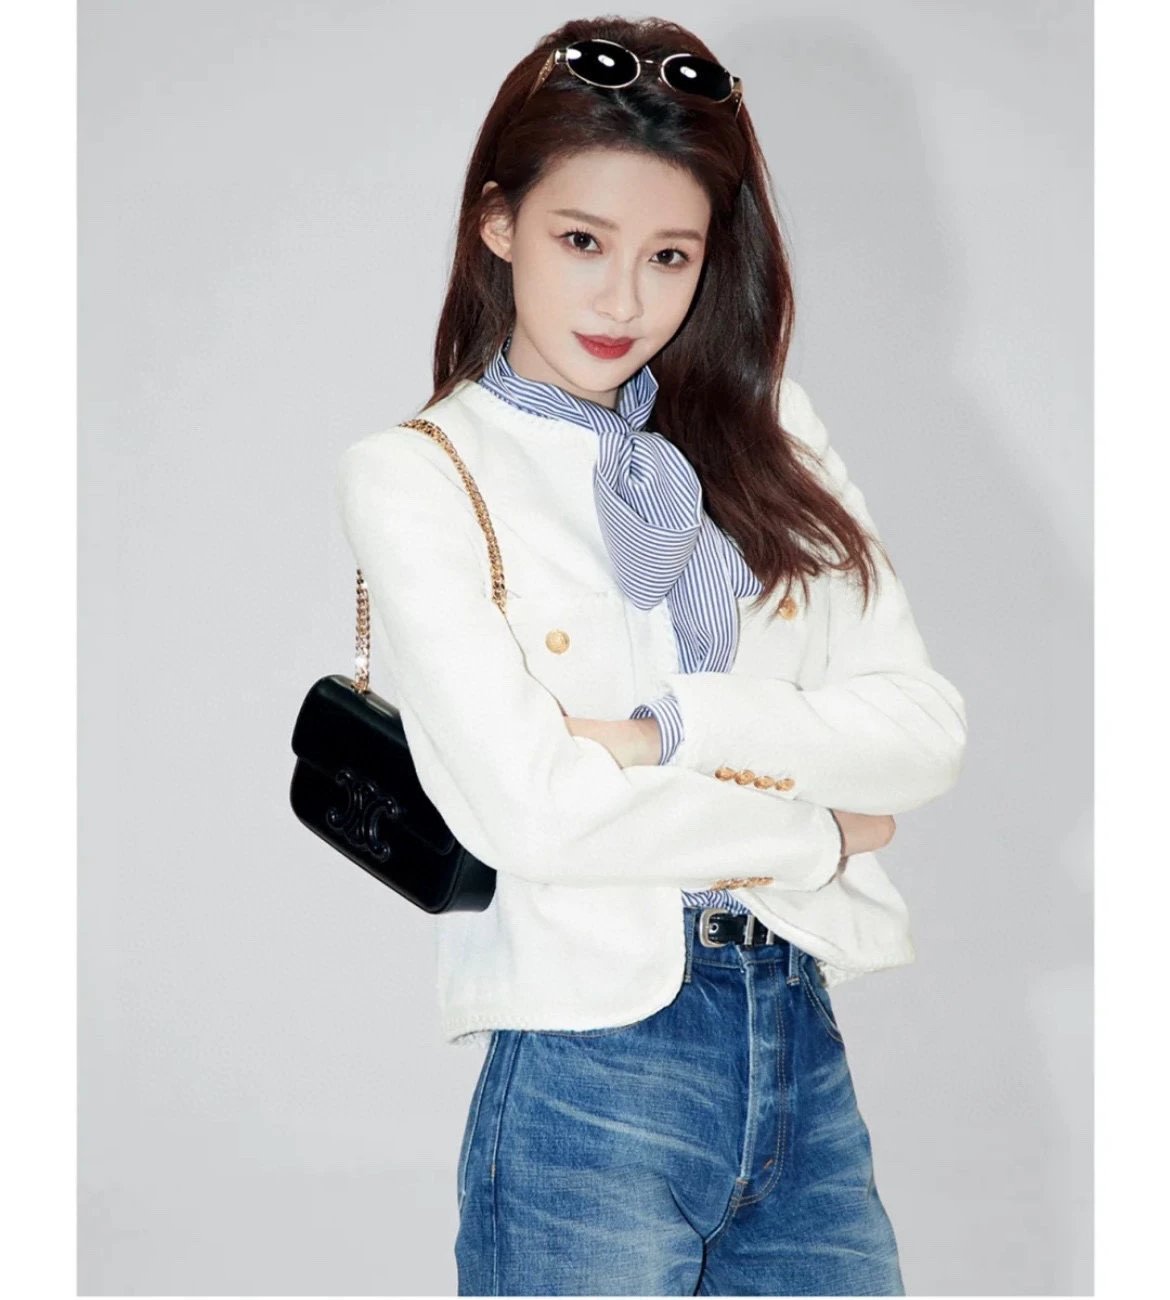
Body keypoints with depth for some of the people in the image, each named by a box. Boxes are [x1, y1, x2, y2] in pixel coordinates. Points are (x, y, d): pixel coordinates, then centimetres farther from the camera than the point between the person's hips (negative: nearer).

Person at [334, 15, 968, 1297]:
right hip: (586, 1080, -4)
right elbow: (531, 807, -16)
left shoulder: (766, 434, 10)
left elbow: (928, 728, 0)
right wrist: (816, 831, -5)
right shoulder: (414, 477, -4)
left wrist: (680, 727, -13)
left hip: (802, 1047, 4)